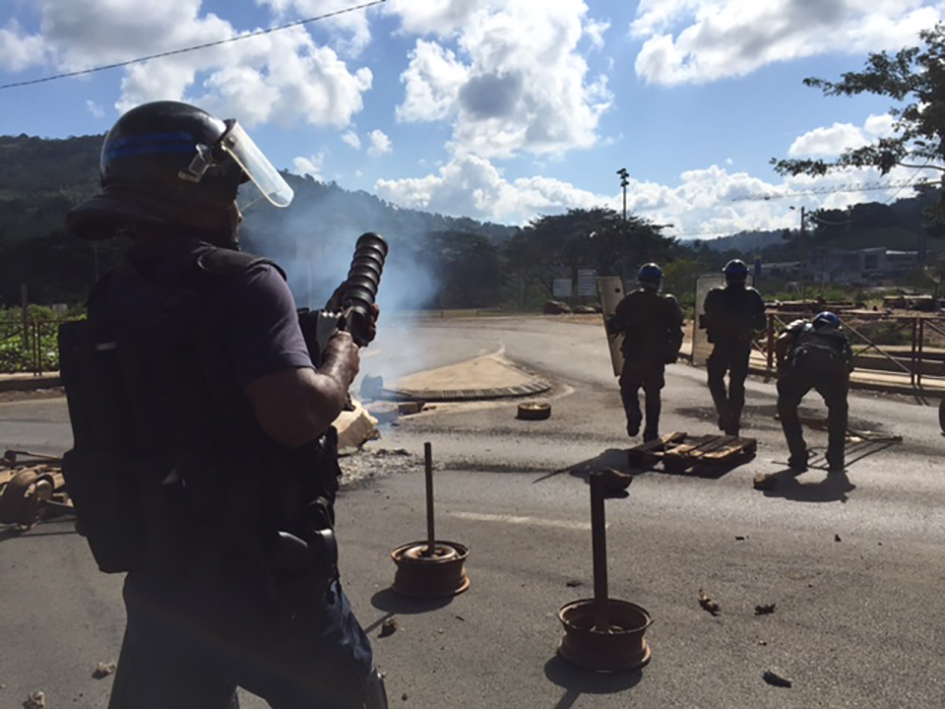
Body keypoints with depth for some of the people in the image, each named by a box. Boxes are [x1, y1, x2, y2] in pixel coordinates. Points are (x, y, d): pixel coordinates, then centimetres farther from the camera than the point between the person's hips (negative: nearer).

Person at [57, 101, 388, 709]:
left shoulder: (112, 302, 7)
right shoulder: (243, 282, -17)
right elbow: (295, 413, -28)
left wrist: (323, 330, 13)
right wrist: (341, 362, -8)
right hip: (266, 584, -6)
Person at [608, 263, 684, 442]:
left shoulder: (630, 301, -3)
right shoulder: (667, 303, 0)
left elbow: (614, 327, -4)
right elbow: (677, 332, -1)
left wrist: (612, 325, 18)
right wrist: (672, 353, 11)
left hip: (633, 355, -1)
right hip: (657, 357, 2)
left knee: (628, 388, 15)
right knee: (653, 394, 12)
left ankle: (634, 415, -13)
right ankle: (651, 432, 12)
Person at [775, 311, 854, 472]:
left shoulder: (802, 326, 37)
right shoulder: (840, 336, 41)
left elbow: (781, 341, 15)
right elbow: (848, 364, 36)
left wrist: (781, 368, 26)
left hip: (801, 360, -1)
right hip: (832, 366, 1)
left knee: (786, 407, 24)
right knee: (838, 409, 30)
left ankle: (798, 458, 21)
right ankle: (836, 460, 29)